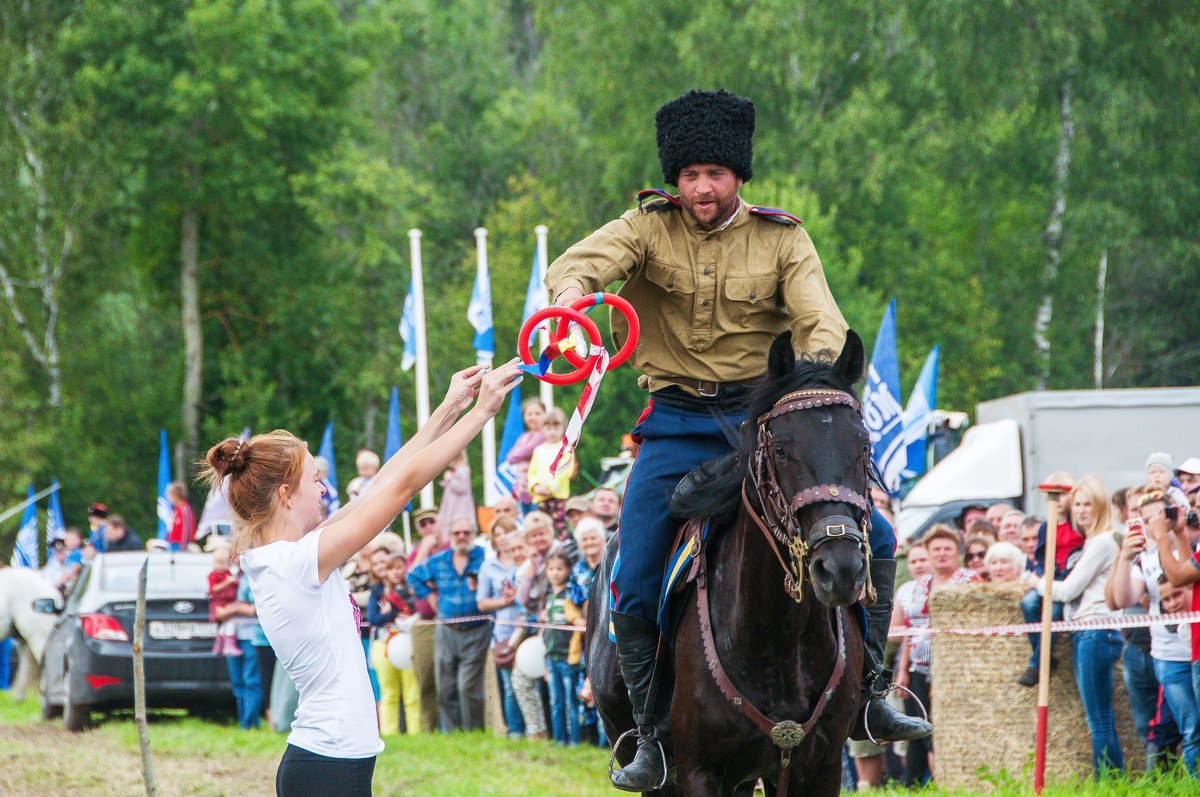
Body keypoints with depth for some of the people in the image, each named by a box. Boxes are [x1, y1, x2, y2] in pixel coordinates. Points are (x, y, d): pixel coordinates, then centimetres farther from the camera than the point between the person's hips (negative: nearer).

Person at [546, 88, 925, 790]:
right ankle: (655, 740, 11)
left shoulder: (781, 238, -1)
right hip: (678, 426, 0)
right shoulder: (651, 228, -2)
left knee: (873, 540, -12)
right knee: (634, 589, -6)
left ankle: (866, 695, 4)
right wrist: (573, 289, -46)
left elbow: (820, 322, -12)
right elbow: (586, 260, -21)